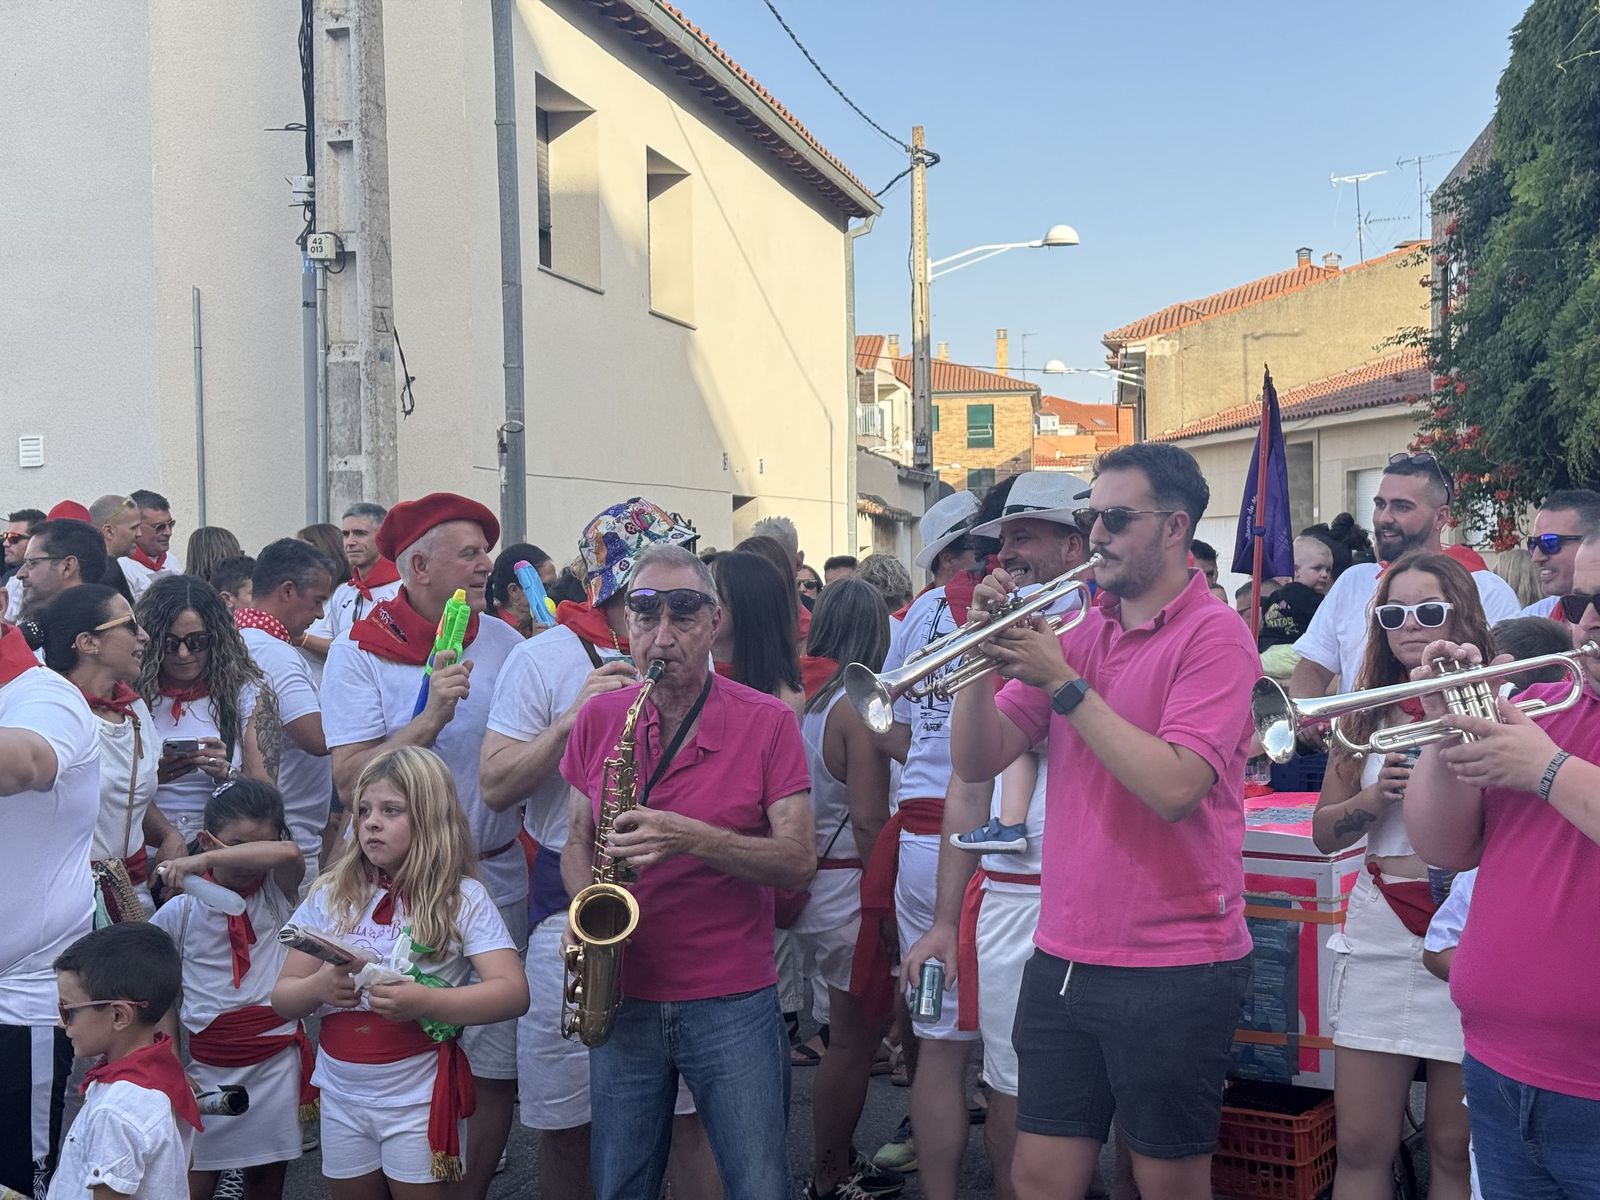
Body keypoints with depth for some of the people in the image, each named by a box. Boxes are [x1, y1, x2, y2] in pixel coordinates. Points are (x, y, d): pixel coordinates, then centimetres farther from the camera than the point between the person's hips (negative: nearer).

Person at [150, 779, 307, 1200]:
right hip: (207, 1064, 0)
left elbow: (289, 853, -24)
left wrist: (204, 861, -30)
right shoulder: (183, 909, -2)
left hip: (276, 1059, 0)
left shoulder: (277, 893, -1)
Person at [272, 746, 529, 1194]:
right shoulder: (331, 894, 3)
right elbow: (283, 999, 5)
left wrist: (424, 1002, -28)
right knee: (350, 1192, 15)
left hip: (419, 1099, -4)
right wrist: (318, 988, -17)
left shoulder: (462, 898, -8)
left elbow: (513, 993, -17)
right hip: (341, 1096, 4)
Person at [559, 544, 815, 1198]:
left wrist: (692, 838, -25)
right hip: (623, 998, 3)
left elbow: (799, 860, -12)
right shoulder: (599, 718, 4)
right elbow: (578, 839, 12)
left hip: (733, 1003, -3)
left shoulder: (768, 722, -7)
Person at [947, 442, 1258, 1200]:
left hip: (1174, 966, -6)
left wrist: (1063, 683, -19)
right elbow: (977, 762, 5)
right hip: (1062, 958, 6)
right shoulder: (1078, 635, 8)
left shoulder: (1213, 633, -9)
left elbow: (1173, 787, -22)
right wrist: (988, 650, -9)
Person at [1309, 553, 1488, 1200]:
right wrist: (1378, 794, -10)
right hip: (1381, 929, 3)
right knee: (1361, 1146, 6)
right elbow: (1324, 832, 10)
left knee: (1456, 1148, 5)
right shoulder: (1368, 713, 9)